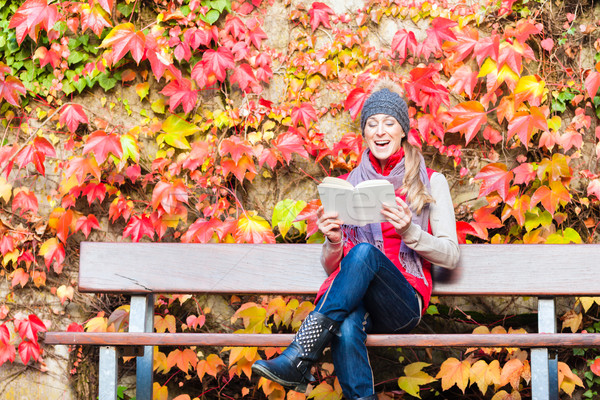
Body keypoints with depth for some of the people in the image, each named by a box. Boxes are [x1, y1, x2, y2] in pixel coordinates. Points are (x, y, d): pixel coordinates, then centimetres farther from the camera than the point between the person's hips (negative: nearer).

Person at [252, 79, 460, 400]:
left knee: (364, 252, -36)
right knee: (347, 327, -40)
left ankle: (299, 357, -40)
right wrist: (333, 242, -6)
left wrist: (409, 231, -15)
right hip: (349, 300, 1)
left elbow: (450, 256, 5)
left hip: (403, 305, -1)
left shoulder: (430, 183, 11)